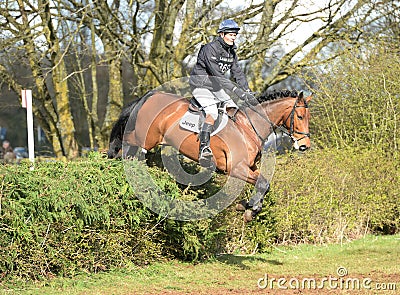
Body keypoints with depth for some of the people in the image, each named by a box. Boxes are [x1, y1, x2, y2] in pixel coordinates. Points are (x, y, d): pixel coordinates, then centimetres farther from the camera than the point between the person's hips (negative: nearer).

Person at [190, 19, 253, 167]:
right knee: (212, 113, -27)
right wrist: (235, 89, -32)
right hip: (201, 86, -9)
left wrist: (247, 90, -5)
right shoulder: (210, 49, -21)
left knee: (235, 111, 4)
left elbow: (237, 72, 10)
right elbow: (217, 74, -28)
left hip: (215, 87, 9)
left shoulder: (231, 52, 7)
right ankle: (204, 149, -37)